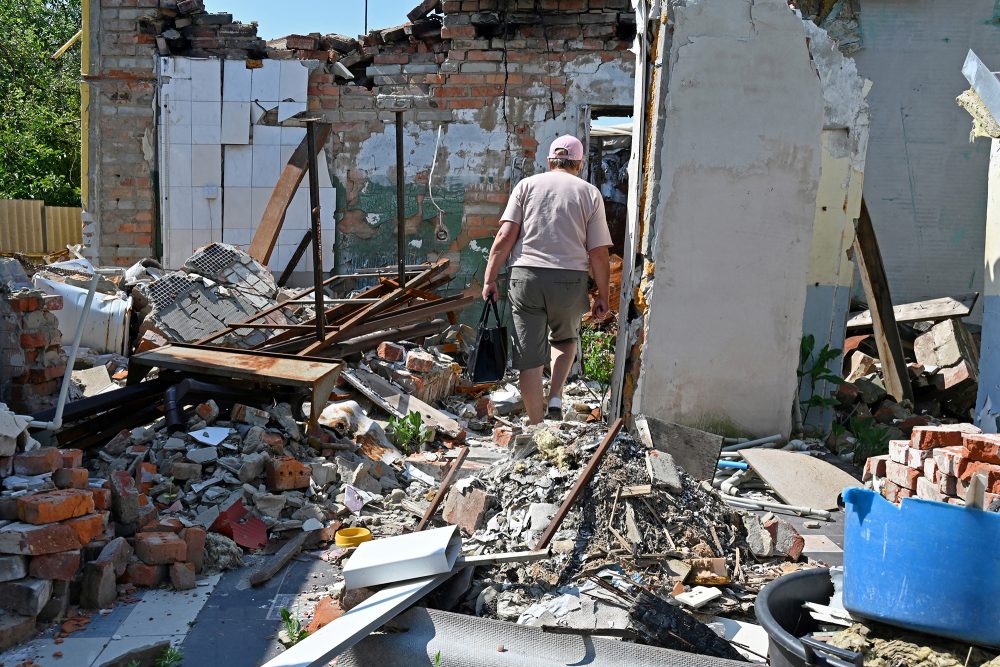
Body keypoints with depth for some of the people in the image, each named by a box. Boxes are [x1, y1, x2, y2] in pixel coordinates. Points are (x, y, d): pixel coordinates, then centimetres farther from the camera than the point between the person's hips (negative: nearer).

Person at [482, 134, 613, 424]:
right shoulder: (590, 193, 8)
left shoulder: (527, 185, 9)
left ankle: (536, 424, 13)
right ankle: (555, 399, 10)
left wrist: (489, 279, 2)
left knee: (529, 356, 7)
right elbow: (599, 252, 3)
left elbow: (505, 236, -1)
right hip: (570, 280, 1)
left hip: (526, 277, 0)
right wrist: (603, 296, 11)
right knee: (565, 340, 27)